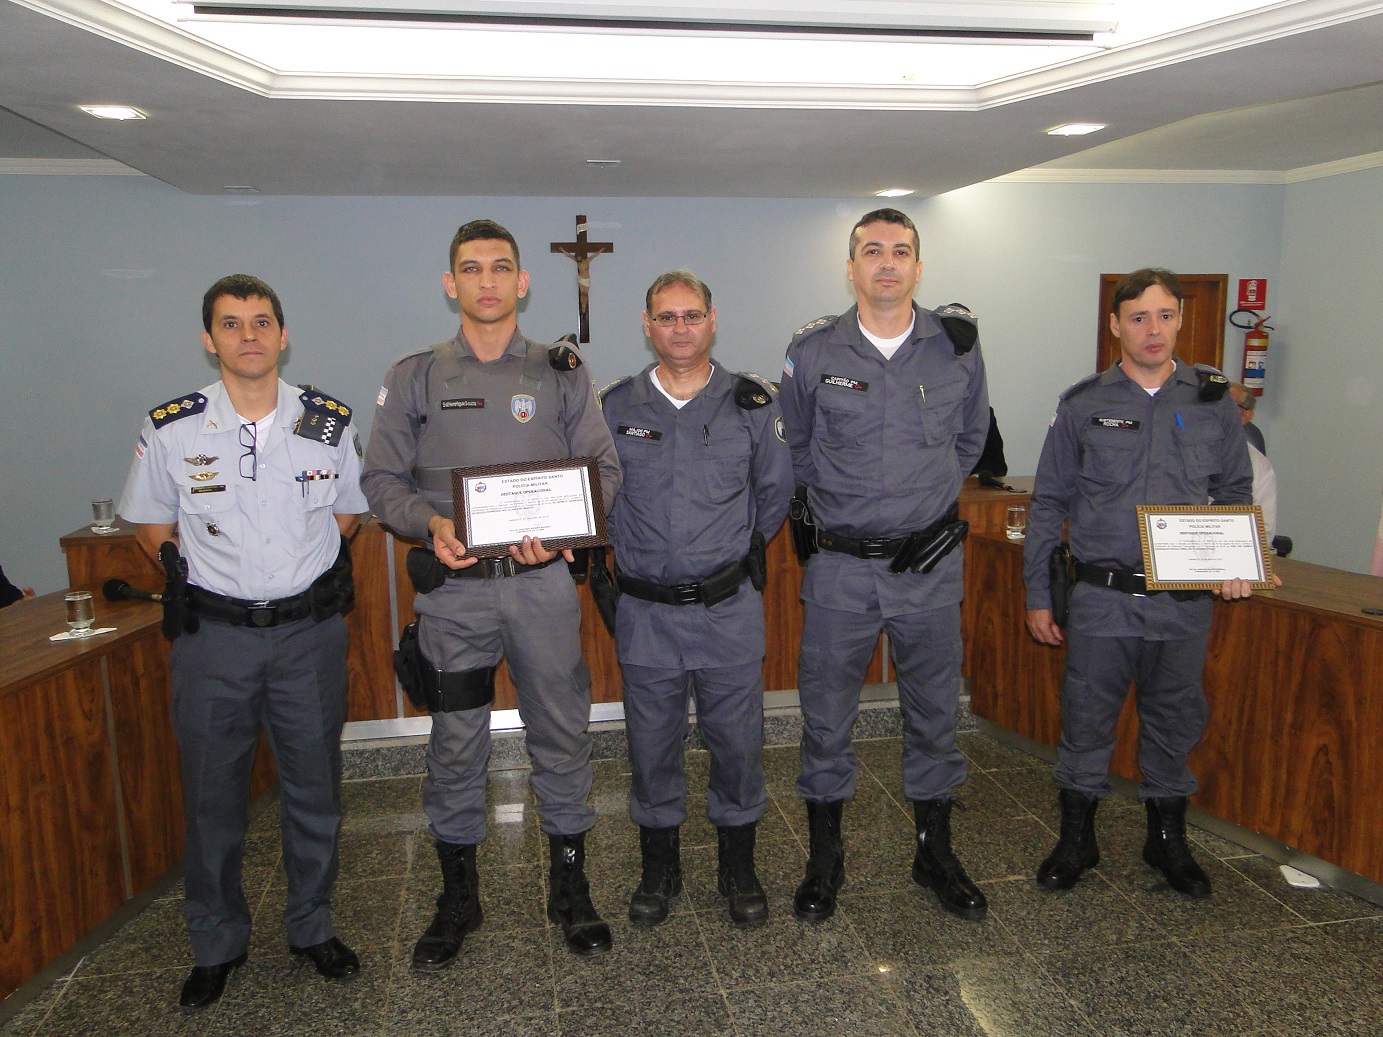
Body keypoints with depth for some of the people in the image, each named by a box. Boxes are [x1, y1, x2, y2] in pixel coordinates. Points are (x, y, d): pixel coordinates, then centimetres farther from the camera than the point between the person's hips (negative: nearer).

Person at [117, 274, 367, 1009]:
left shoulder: (329, 422, 0)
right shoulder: (171, 431, -3)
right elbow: (149, 520, 12)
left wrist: (336, 557, -1)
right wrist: (174, 568, -4)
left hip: (309, 631, 1)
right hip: (213, 634, 0)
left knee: (314, 789, 11)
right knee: (212, 796, 10)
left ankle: (312, 927, 31)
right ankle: (217, 944, 31)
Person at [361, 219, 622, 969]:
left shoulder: (561, 373, 5)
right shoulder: (413, 378, 5)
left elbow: (603, 469, 2)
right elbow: (382, 478, 4)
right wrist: (430, 522, -16)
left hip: (543, 583, 0)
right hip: (453, 587, 0)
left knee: (562, 734, 8)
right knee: (455, 745, 9)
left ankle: (570, 887, 28)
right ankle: (457, 898, 29)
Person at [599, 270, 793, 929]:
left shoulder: (751, 403, 1)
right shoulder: (614, 408, 2)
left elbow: (775, 492, 12)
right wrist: (630, 556, 9)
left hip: (730, 610, 0)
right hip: (645, 613, 1)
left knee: (738, 742, 8)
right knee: (651, 745, 11)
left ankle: (738, 868, 30)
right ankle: (659, 868, 32)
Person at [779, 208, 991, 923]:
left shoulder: (957, 346, 0)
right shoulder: (813, 352, -3)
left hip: (931, 564, 1)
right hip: (839, 567, -1)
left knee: (934, 713, 12)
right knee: (826, 716, 7)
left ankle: (935, 853, 32)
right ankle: (824, 859, 27)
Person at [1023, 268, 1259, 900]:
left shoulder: (1212, 400, 6)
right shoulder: (1084, 404, 1)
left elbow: (1236, 492, 15)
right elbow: (1048, 504, 4)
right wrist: (1038, 595, 2)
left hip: (1186, 602, 2)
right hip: (1101, 598, -2)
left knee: (1175, 721, 13)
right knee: (1086, 720, 6)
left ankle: (1167, 839, 33)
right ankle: (1077, 839, 24)